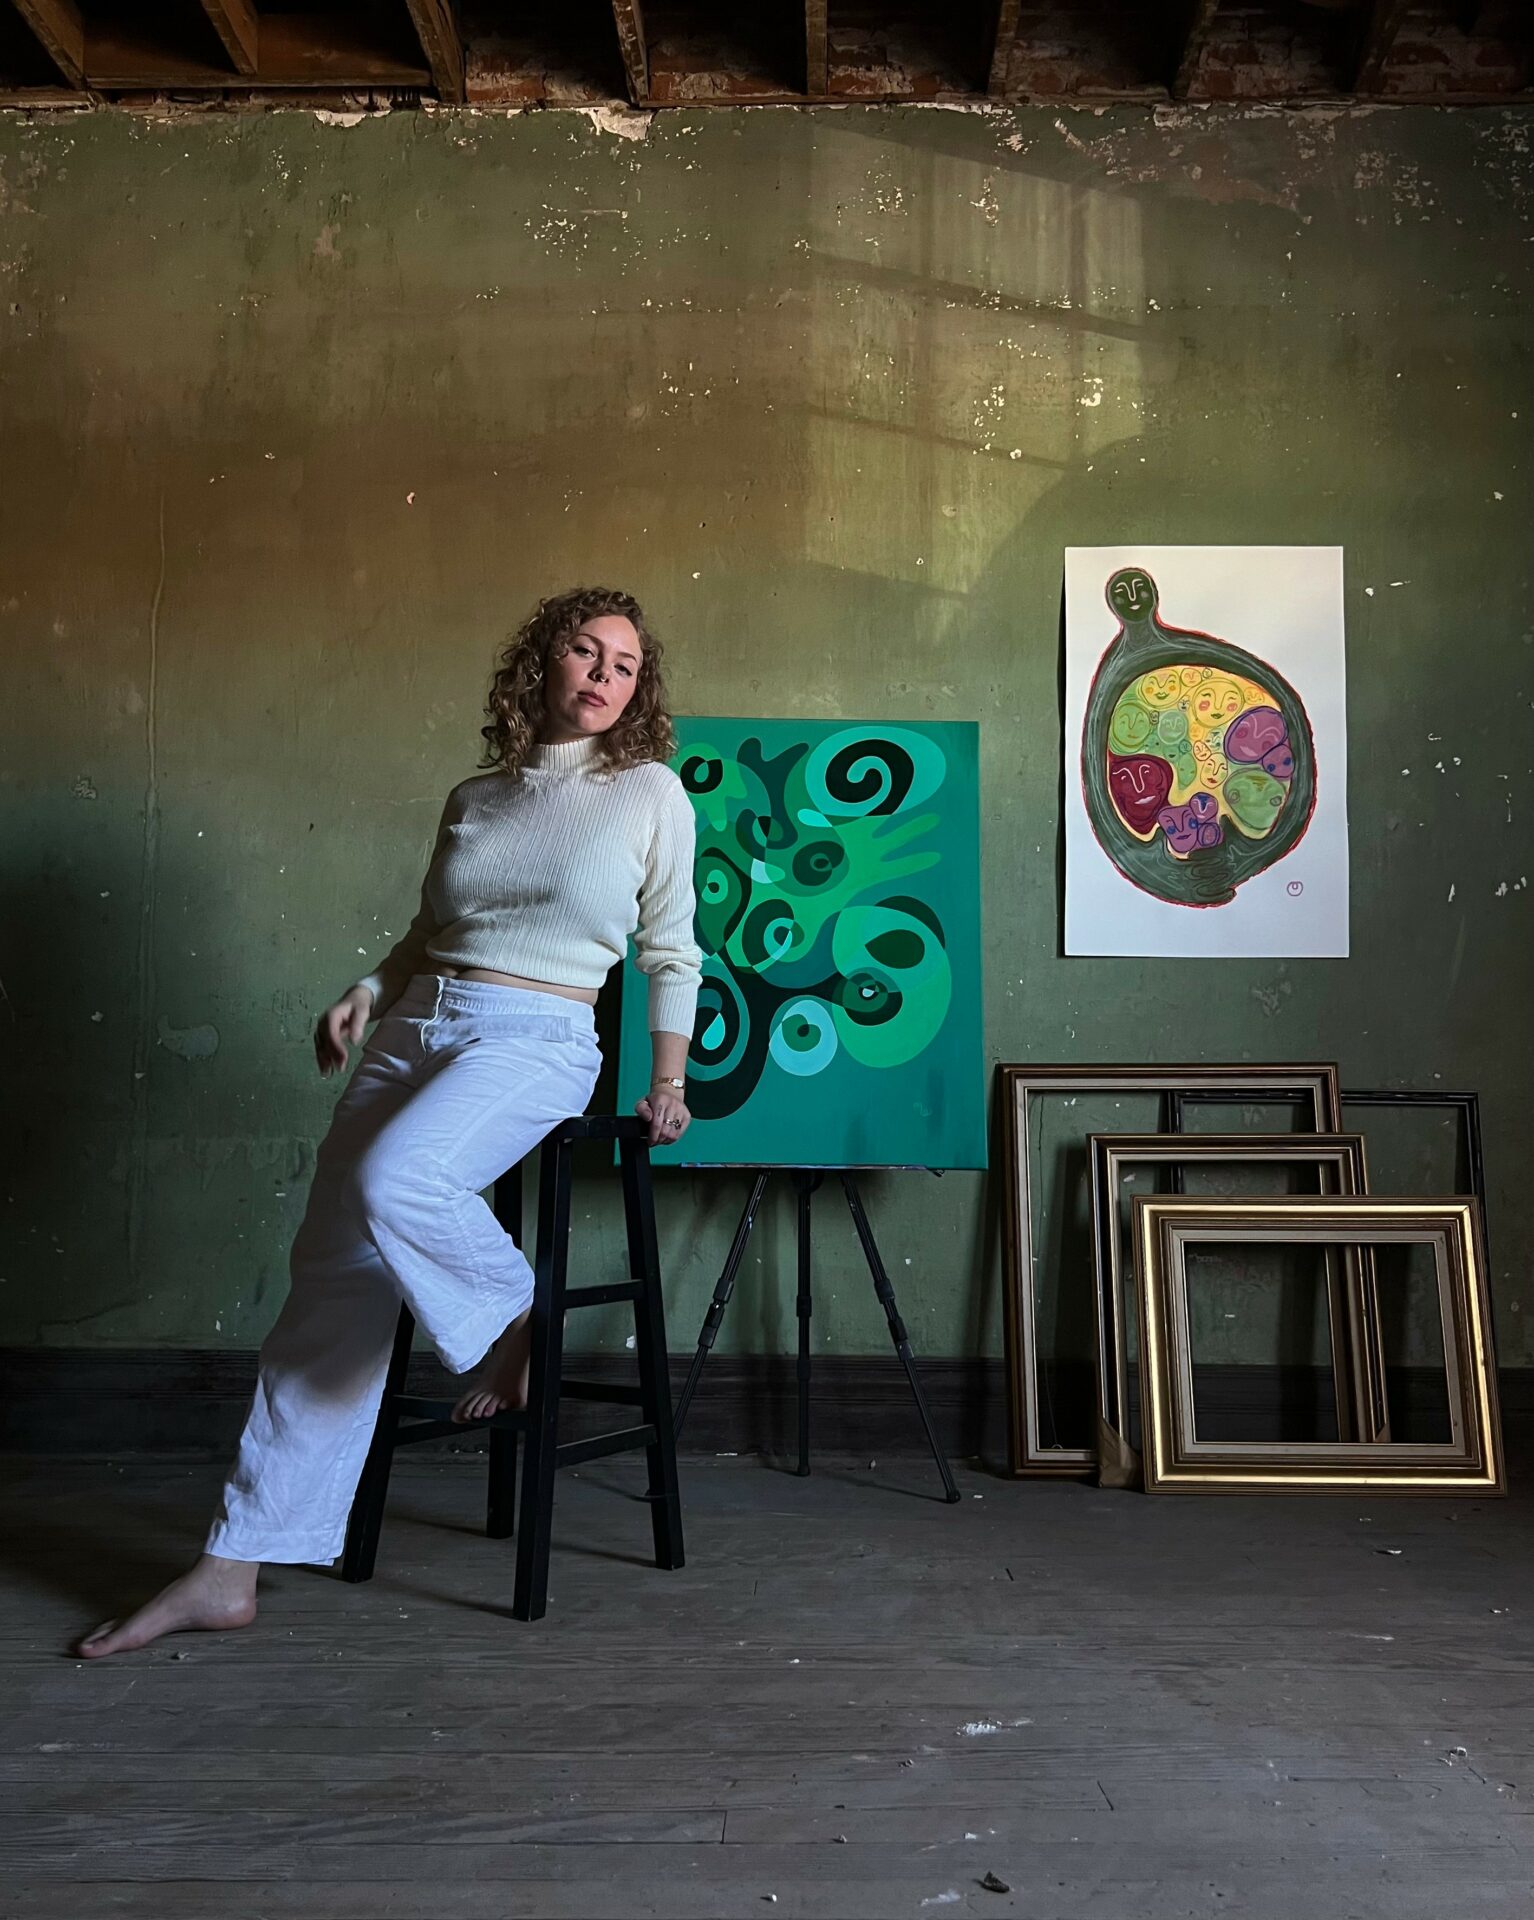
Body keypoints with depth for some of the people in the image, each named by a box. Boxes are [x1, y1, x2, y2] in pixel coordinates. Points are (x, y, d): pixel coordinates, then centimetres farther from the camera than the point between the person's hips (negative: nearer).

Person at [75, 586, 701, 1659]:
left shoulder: (651, 792, 5)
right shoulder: (474, 799, 16)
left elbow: (672, 952, 8)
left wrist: (669, 1077, 4)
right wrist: (365, 993, 7)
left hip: (538, 1040, -5)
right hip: (413, 1030, 5)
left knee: (394, 1181, -33)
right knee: (333, 1276, -3)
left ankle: (517, 1322, -2)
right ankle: (231, 1570, 4)